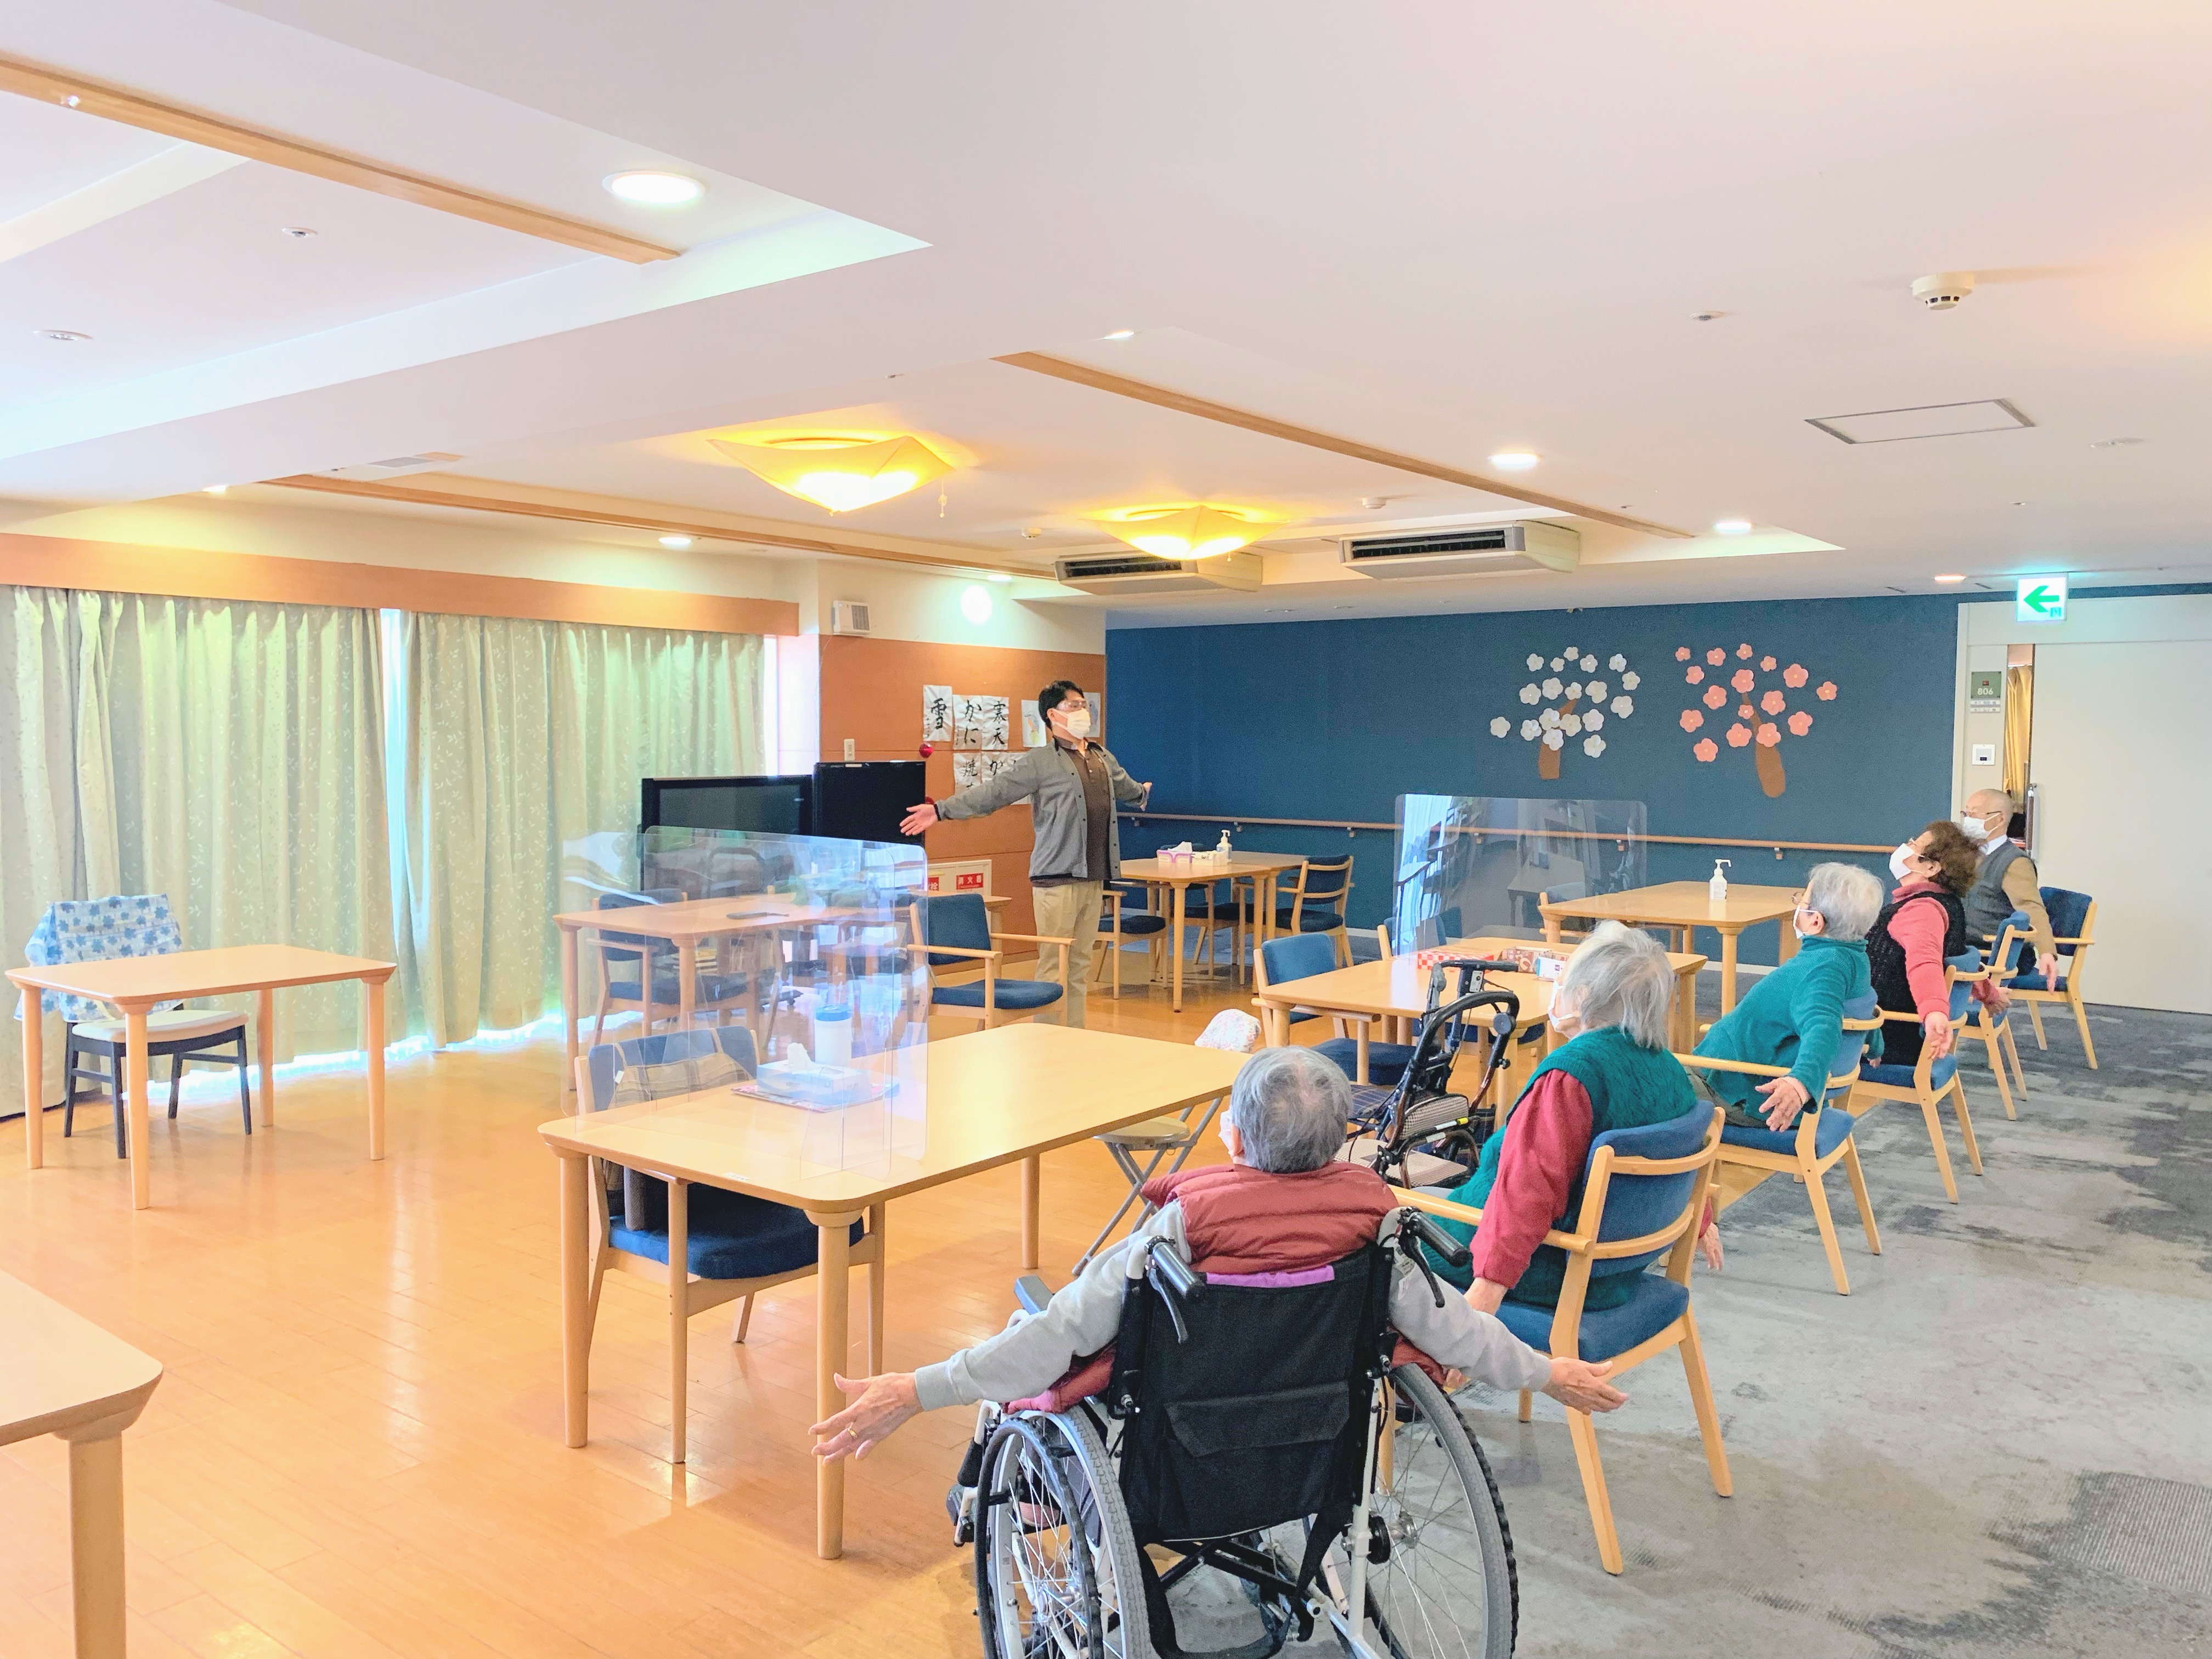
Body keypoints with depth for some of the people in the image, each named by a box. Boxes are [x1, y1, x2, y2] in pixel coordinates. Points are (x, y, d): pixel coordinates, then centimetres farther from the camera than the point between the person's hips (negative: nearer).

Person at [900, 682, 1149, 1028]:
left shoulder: (1104, 759, 17)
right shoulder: (1040, 762, -4)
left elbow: (1126, 788, 39)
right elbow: (994, 792, -9)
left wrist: (1142, 791, 59)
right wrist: (941, 810, -17)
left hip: (1094, 878, 6)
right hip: (1058, 879, -6)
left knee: (1080, 967, 10)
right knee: (1054, 967, -6)